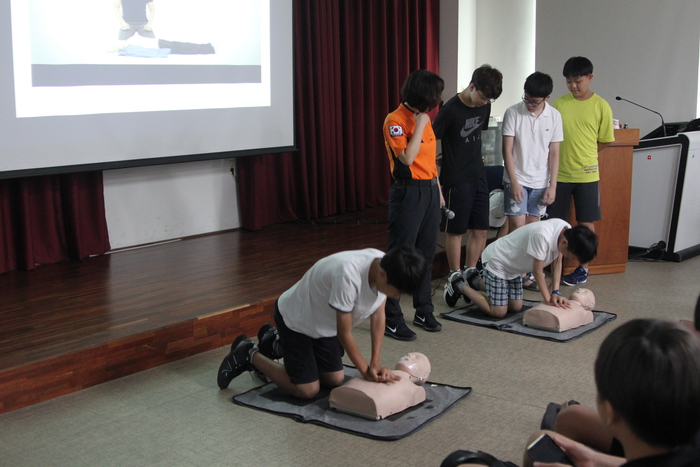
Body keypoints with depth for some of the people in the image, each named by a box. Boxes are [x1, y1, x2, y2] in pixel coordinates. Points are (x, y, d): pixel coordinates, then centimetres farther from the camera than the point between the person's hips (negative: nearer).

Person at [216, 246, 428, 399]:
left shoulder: (385, 268, -19)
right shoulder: (349, 275, -41)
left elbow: (378, 316, -7)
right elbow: (345, 333, -28)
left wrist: (375, 364, -13)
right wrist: (366, 371, -18)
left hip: (323, 322, 8)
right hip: (295, 318, -8)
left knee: (335, 380, 14)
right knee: (306, 390, -7)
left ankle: (277, 345, 31)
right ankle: (250, 355, 11)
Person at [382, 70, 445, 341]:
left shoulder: (424, 117, 12)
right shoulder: (395, 120, -13)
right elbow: (407, 158, -23)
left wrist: (438, 191, 19)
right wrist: (420, 124, -19)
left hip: (430, 190, 8)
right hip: (408, 192, -8)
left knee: (426, 254, 15)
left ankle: (424, 312, 27)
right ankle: (391, 320, 4)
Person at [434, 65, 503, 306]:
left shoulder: (484, 106, 4)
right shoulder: (451, 110, -16)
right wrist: (436, 184, -14)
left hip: (478, 178, 6)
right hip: (455, 180, -6)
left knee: (480, 231, 8)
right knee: (456, 231, 4)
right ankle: (454, 278, 18)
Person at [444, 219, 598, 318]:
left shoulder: (567, 232, -13)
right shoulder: (542, 235, -38)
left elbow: (557, 263, -1)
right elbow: (537, 271, -26)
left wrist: (555, 293, -11)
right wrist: (548, 299, -18)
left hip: (513, 266, 9)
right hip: (495, 261, -9)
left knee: (516, 307, 12)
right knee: (498, 312, -11)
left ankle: (476, 282, 27)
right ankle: (460, 286, 7)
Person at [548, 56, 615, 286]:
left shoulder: (601, 106, -3)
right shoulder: (559, 103, 3)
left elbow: (606, 140, 3)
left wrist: (583, 154, 3)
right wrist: (564, 155, -1)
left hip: (586, 174, -2)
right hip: (559, 173, 2)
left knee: (586, 222, 5)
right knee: (556, 222, 7)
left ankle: (583, 268, 17)